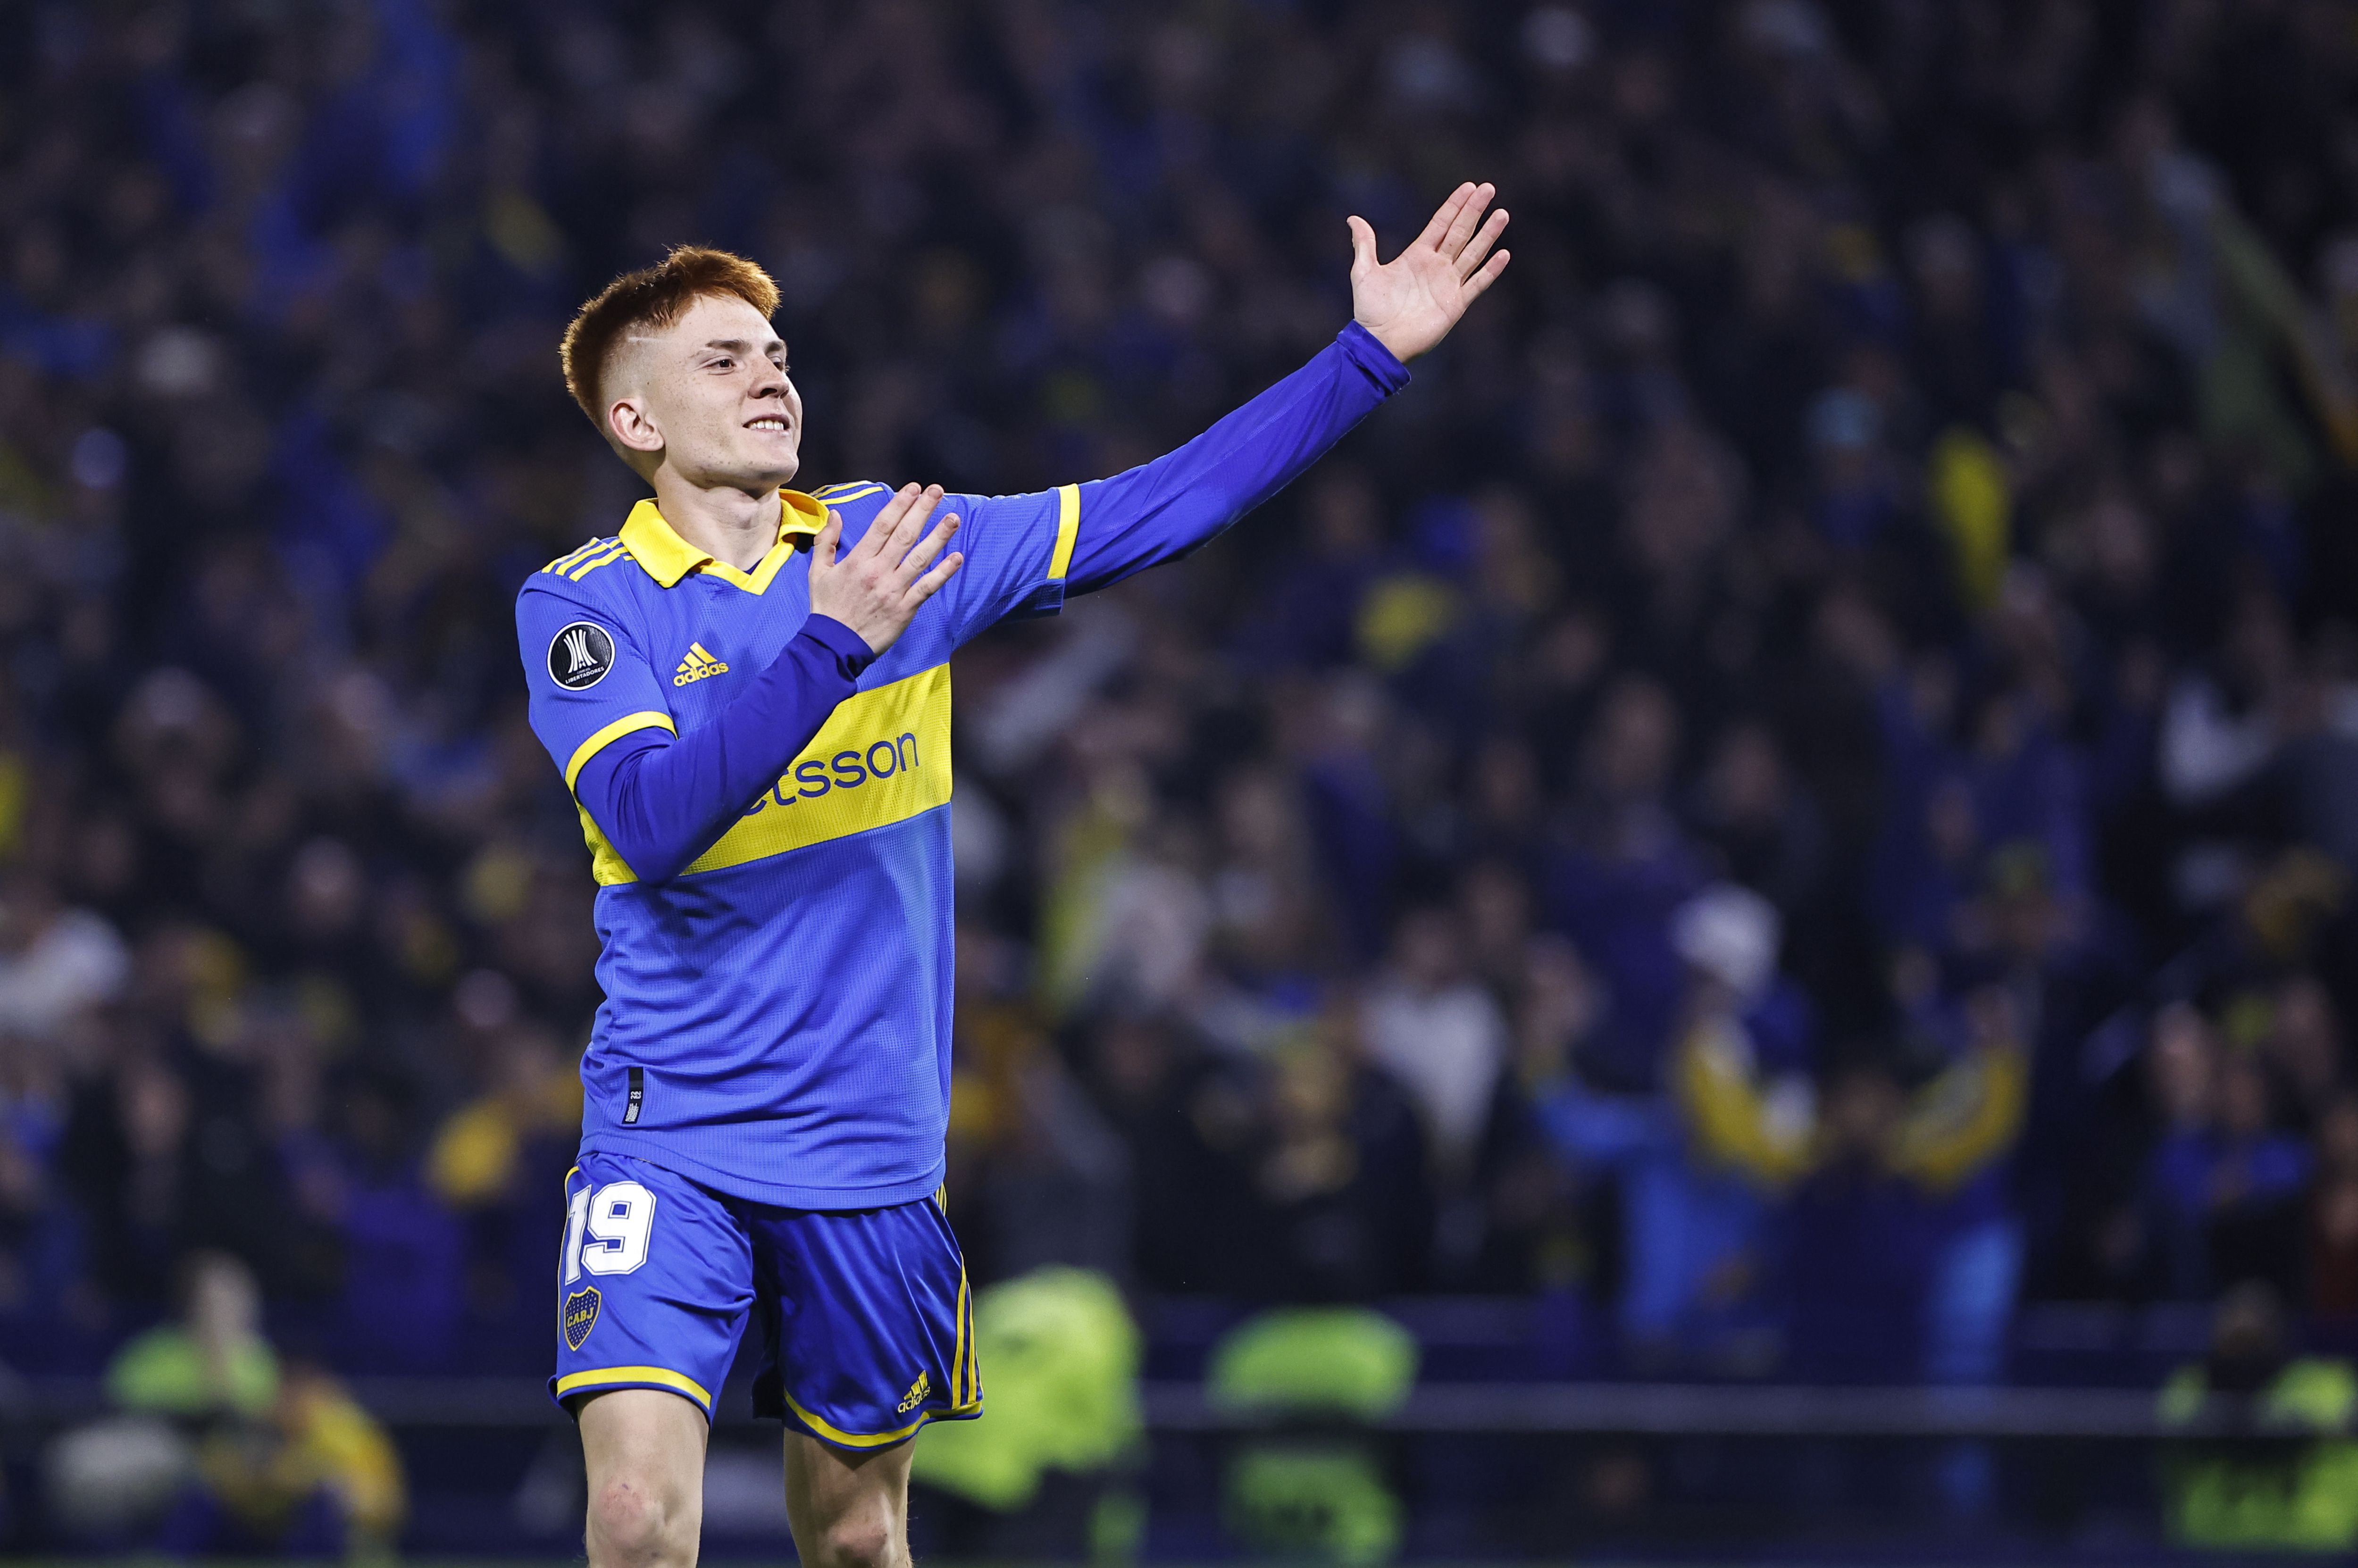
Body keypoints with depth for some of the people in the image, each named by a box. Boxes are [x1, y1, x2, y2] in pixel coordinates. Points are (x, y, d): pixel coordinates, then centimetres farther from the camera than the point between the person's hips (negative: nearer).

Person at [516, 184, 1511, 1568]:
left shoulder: (890, 543, 5)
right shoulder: (581, 606, -5)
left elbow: (1154, 511, 6)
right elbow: (651, 820, -20)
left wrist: (1371, 358, 1)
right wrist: (832, 644, -29)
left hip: (868, 1145, 3)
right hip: (671, 1141, -3)